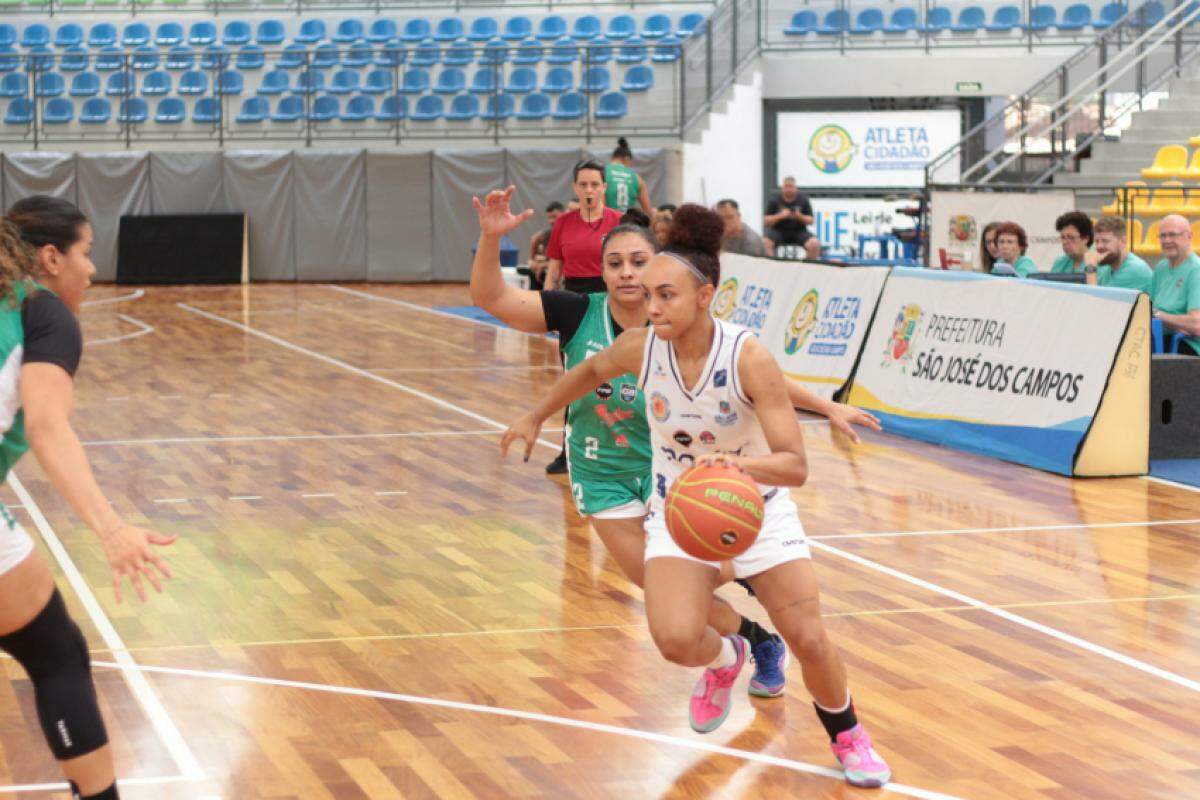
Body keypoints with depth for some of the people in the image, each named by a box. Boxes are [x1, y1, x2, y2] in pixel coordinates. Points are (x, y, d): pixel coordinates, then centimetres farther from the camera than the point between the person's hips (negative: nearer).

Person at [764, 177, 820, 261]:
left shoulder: (803, 200, 3)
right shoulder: (775, 200, 1)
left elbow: (810, 221, 4)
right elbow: (766, 222, -2)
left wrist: (800, 217, -17)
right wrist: (780, 216, -18)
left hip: (799, 231, 1)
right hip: (778, 232, -1)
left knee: (815, 243, -28)